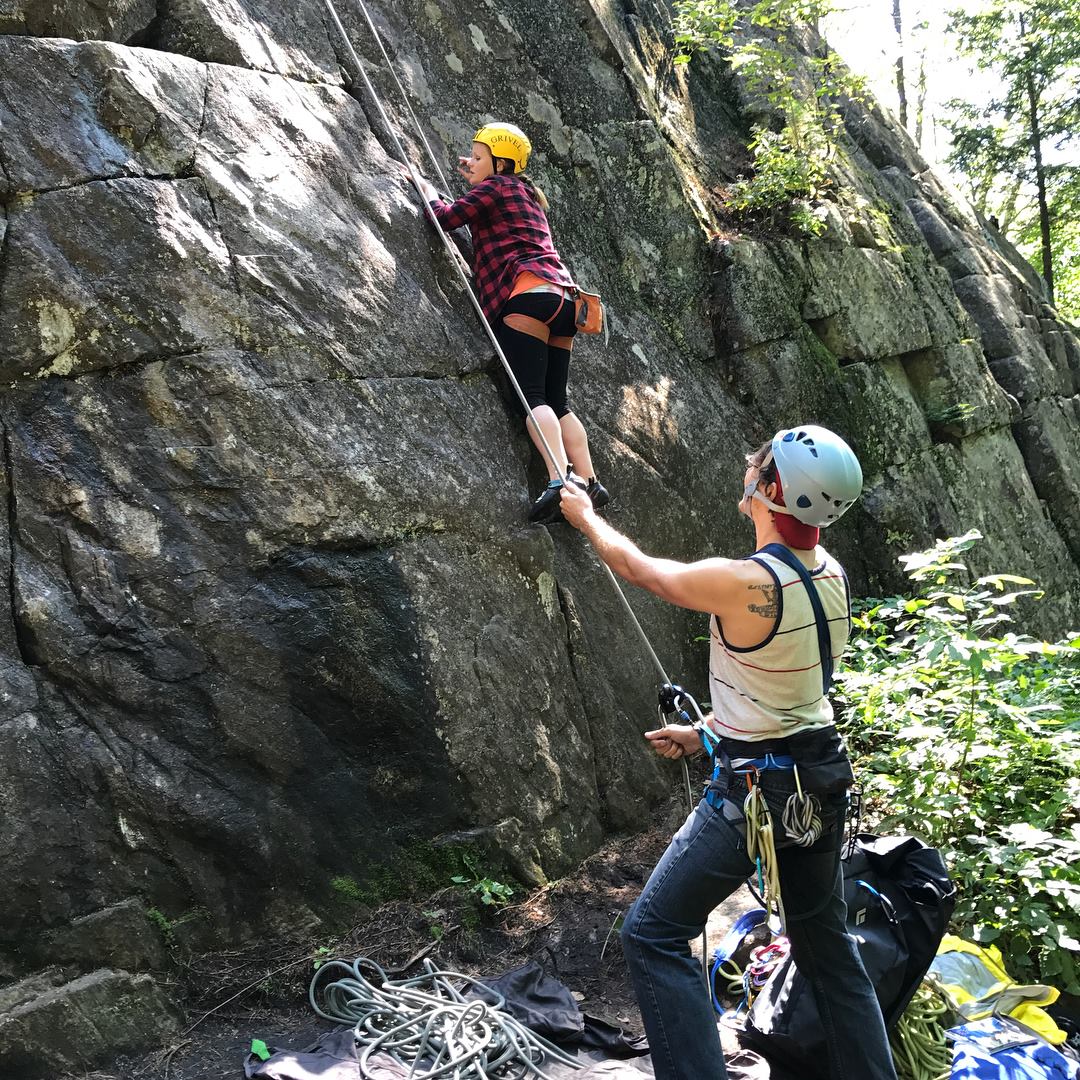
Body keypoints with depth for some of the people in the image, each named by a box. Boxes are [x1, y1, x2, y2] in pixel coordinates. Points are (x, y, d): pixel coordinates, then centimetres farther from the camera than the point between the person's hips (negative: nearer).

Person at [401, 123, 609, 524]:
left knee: (532, 396, -17)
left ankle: (560, 478, -33)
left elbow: (445, 217, 2)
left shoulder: (495, 187, 7)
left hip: (530, 290, -8)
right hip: (562, 296, 9)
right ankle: (589, 482, -5)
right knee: (555, 401, 5)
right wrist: (474, 183, 41)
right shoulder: (526, 193, 32)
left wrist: (426, 189, 21)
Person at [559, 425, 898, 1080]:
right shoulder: (833, 575, 0)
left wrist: (584, 515, 12)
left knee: (653, 936, 3)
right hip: (822, 780, 8)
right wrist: (705, 732, 20)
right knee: (827, 942, 23)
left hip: (754, 790, -8)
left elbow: (635, 566, -7)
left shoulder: (743, 583, -24)